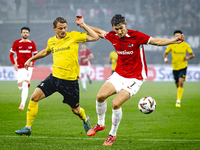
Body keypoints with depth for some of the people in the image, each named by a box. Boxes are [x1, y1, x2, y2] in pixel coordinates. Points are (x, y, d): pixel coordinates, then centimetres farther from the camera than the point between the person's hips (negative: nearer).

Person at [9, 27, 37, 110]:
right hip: (19, 67, 1)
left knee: (25, 85, -15)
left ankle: (23, 104, -15)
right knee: (20, 87, -1)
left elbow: (36, 55, 11)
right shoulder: (16, 43, 1)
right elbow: (11, 54, 5)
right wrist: (14, 64, -9)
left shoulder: (32, 44, 3)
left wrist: (32, 61, -9)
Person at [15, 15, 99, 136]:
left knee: (75, 110, 7)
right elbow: (46, 52, 33)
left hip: (70, 80, -3)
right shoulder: (51, 41, 9)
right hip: (54, 77, 3)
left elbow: (95, 37, -10)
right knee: (35, 97, -12)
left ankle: (85, 119, 44)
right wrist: (31, 59, 35)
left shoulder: (74, 36, -3)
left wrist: (83, 25, -13)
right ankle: (28, 127, -2)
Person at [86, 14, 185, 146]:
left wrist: (173, 41, -31)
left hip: (135, 78, -5)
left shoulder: (136, 36, -16)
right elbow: (99, 32, 19)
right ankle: (100, 124, 13)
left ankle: (112, 134, 2)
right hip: (119, 75, 5)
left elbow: (156, 41, -16)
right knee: (101, 96, -14)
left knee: (116, 104, -19)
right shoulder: (113, 36, -1)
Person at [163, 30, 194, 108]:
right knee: (177, 84, 9)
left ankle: (178, 101, -17)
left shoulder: (185, 45, -3)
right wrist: (165, 59, -14)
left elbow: (192, 55, 4)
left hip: (183, 67, -2)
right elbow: (165, 53, 7)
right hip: (175, 67, 2)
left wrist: (188, 57, -18)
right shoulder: (171, 45, -2)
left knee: (181, 82, -18)